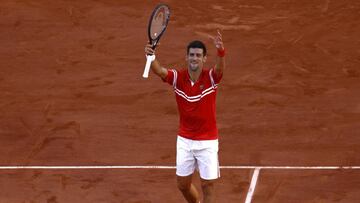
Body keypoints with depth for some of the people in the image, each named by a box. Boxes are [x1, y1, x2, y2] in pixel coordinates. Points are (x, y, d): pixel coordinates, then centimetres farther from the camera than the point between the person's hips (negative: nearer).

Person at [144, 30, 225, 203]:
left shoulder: (211, 77, -14)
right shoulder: (178, 77, -9)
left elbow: (220, 67, -36)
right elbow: (159, 71, -28)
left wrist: (220, 50, -59)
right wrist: (151, 57, -51)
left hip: (207, 141, -3)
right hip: (185, 140, 3)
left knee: (208, 185, 0)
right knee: (183, 184, 12)